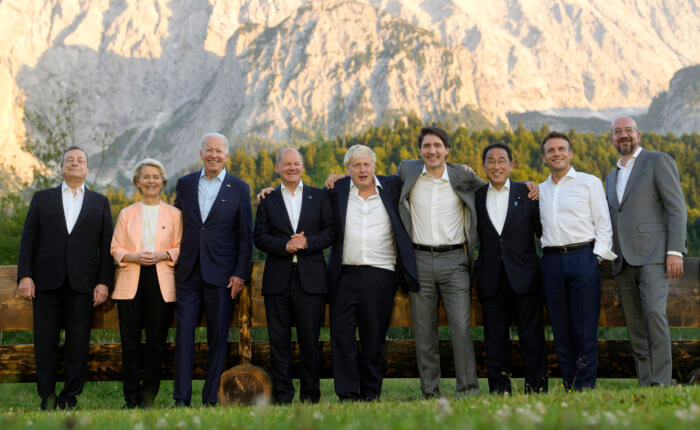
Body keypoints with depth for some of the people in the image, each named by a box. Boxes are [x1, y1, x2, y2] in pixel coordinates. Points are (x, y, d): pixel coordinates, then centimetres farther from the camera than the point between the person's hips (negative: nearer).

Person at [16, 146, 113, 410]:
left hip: (82, 284, 0)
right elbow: (28, 238, 7)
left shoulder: (100, 203, 13)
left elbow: (107, 246, 7)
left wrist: (104, 282, -2)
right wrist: (24, 276, -3)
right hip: (46, 282, 0)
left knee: (78, 344, -1)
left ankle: (70, 397, 9)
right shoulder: (42, 198, 13)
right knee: (45, 343, 3)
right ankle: (47, 398, 13)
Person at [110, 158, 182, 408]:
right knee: (129, 343, -1)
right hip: (131, 282, 1)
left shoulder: (174, 214, 10)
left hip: (161, 283, -1)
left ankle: (148, 398, 10)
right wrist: (133, 257, -9)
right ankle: (131, 399, 9)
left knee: (156, 343, -1)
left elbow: (181, 248, 8)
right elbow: (115, 249, 11)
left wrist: (163, 255, -11)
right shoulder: (126, 214, 13)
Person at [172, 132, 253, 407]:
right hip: (188, 272, 2)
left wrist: (240, 274, -5)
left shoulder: (239, 189, 3)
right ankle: (181, 399, 1)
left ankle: (211, 399, 10)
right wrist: (173, 259, 9)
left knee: (217, 337, 2)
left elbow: (246, 237, 2)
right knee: (184, 331, -3)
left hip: (220, 273, -2)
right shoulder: (185, 184, 10)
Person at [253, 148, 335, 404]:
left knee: (310, 340, 1)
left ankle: (310, 394, 11)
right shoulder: (268, 200, 12)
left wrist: (307, 242, -12)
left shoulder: (319, 197, 11)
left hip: (310, 278, -1)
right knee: (278, 341, 2)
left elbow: (331, 231, 4)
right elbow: (259, 237, 5)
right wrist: (285, 245, -12)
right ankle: (282, 395, 9)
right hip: (277, 279, 1)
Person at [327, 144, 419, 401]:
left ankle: (371, 394, 16)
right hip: (345, 274, 0)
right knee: (341, 334, -5)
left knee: (374, 338, 6)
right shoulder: (337, 191, 8)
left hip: (380, 276, 0)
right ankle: (347, 393, 3)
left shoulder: (390, 188, 8)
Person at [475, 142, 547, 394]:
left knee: (532, 337, 1)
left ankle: (536, 389, 10)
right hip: (491, 281, 2)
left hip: (524, 278, -2)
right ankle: (499, 391, 14)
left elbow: (541, 231, 8)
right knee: (495, 340, 6)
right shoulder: (476, 197, 9)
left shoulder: (527, 193, 4)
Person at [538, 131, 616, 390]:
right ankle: (569, 388, 9)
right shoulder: (540, 190, 18)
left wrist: (598, 255, -6)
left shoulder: (589, 182, 8)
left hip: (583, 257, -3)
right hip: (551, 261, 3)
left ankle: (585, 387, -1)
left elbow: (603, 223, 4)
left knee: (585, 329, -6)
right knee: (560, 330, 3)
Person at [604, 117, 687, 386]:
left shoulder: (658, 161, 4)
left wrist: (675, 252, -15)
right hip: (624, 262, 7)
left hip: (653, 255, -6)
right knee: (635, 326, 3)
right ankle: (645, 385, 6)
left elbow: (676, 208, -4)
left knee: (653, 311, -22)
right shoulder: (611, 178, 24)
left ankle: (661, 382, -19)